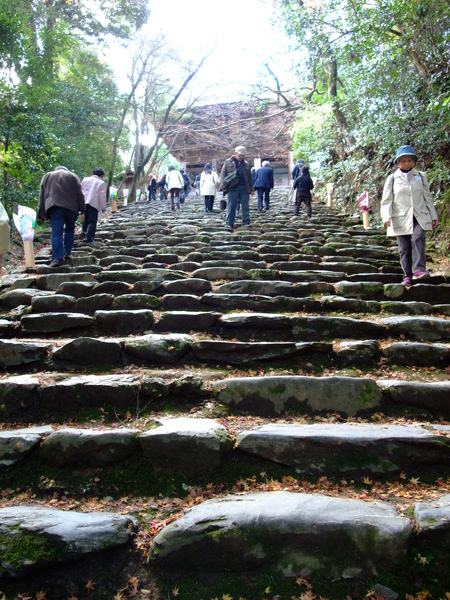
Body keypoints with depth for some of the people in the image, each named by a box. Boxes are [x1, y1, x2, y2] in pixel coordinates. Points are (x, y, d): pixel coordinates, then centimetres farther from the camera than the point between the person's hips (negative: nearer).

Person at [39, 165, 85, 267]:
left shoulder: (46, 176, 23)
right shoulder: (73, 176, 20)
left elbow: (41, 196, 15)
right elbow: (80, 195, 10)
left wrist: (43, 213, 12)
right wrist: (82, 211, 7)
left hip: (54, 206, 0)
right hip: (71, 207, 0)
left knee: (56, 232, -7)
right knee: (70, 229, 17)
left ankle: (57, 258, -17)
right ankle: (67, 253, 16)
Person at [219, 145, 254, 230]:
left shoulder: (247, 164, 18)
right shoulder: (228, 162, 11)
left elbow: (250, 178, 22)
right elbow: (223, 174, 7)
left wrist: (251, 189, 15)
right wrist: (223, 185, -7)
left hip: (244, 188, 3)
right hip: (232, 188, -3)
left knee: (245, 206, 0)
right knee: (231, 206, -5)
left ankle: (246, 224, 3)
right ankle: (229, 224, -1)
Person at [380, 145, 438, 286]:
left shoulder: (421, 177, 13)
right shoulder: (392, 179, 7)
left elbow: (428, 197, 18)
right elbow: (386, 200, 2)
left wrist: (433, 216, 15)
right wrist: (386, 218, -13)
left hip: (419, 217, 0)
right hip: (401, 218, 0)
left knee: (418, 238, -25)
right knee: (404, 249, 0)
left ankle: (419, 269, -33)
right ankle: (408, 276, 10)